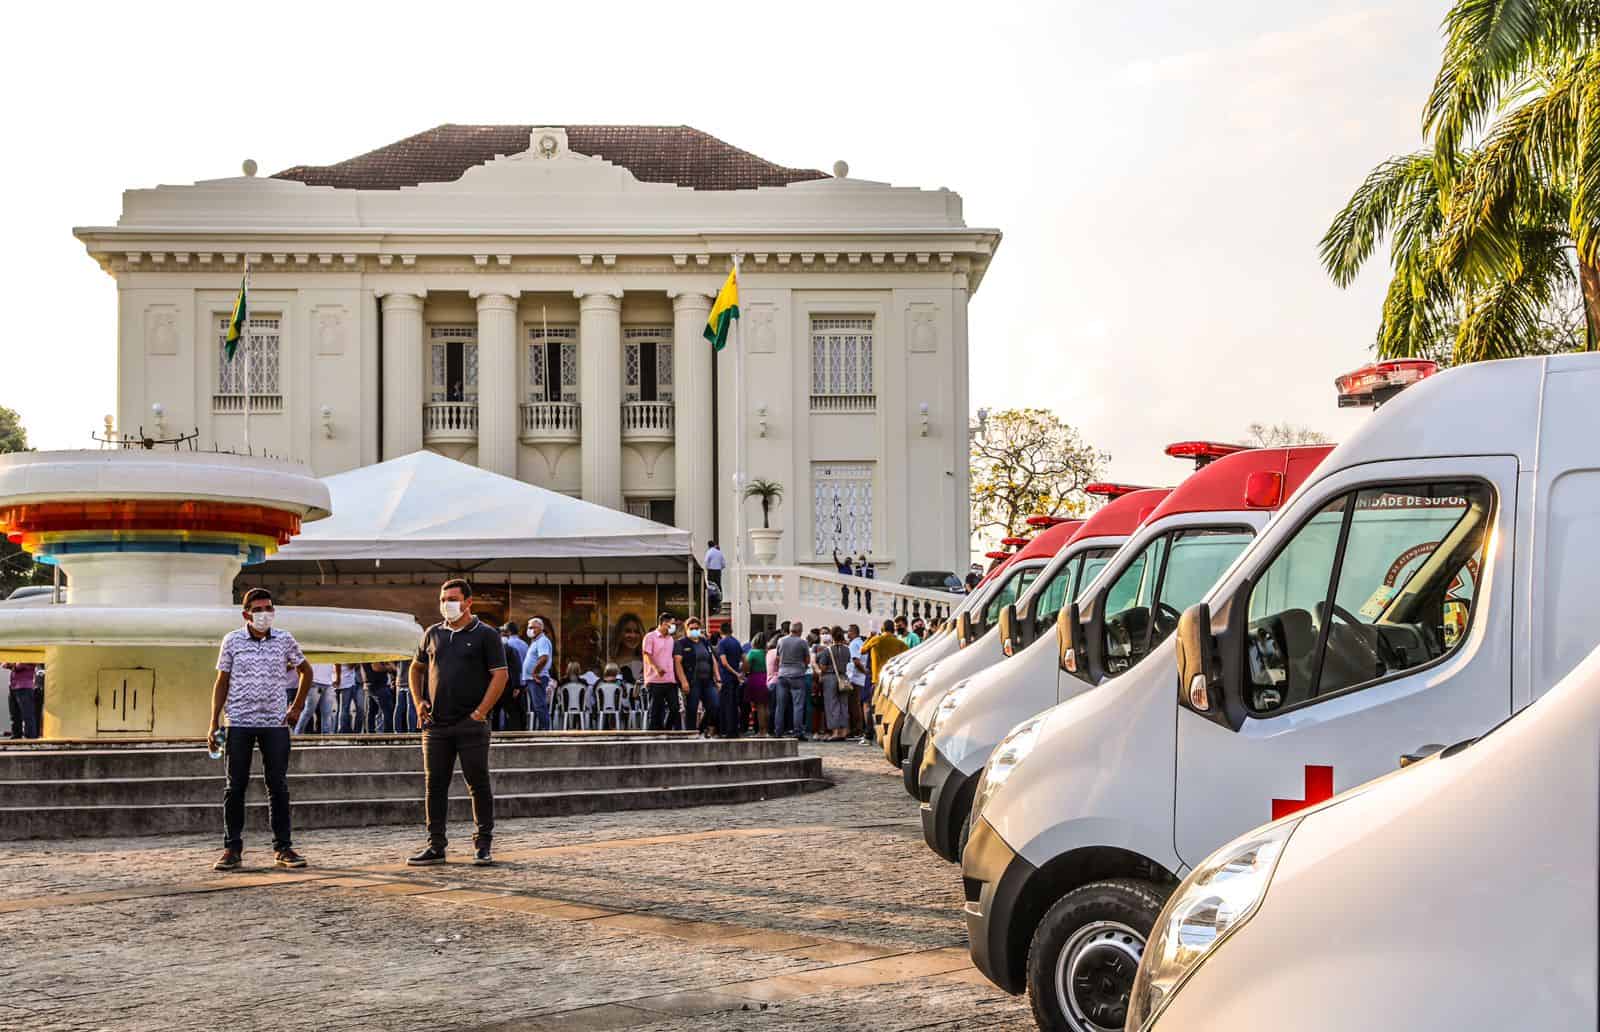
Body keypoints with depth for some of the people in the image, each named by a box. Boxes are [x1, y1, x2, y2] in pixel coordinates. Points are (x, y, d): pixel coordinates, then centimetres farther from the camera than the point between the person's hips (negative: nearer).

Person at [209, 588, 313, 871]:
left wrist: (297, 707, 14)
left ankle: (283, 847, 9)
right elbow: (222, 682, 6)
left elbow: (306, 670, 19)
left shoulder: (285, 640, 4)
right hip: (239, 723, -1)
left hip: (275, 723, 1)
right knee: (236, 786, 1)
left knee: (278, 786, 3)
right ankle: (232, 849, 8)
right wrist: (214, 722, 0)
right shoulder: (232, 640, 2)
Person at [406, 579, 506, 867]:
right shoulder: (433, 634, 12)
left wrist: (481, 711, -12)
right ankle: (436, 845, 12)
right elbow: (416, 668, 23)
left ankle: (482, 846, 8)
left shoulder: (485, 635, -1)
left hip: (471, 724, -4)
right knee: (434, 785, 5)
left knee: (478, 784, 1)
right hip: (436, 724, 4)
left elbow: (500, 675, -6)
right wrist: (418, 701, 9)